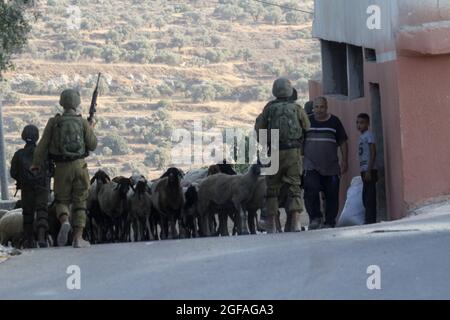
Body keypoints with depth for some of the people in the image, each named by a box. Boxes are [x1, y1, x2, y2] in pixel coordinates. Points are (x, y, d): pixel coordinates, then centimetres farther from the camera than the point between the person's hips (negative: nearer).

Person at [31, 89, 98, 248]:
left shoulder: (54, 122, -1)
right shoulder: (83, 123, -1)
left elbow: (43, 145, 1)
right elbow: (92, 145, 0)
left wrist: (36, 164, 16)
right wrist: (91, 130, 20)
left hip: (62, 168, 0)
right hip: (79, 165, 0)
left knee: (62, 201, 13)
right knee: (79, 203, 8)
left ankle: (64, 222, -19)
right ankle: (78, 238, 1)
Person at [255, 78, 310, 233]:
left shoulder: (269, 108, 2)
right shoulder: (297, 108, 3)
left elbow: (259, 127, 6)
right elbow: (307, 127, 5)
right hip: (294, 151, 0)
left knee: (272, 187, 11)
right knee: (294, 187, 2)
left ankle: (271, 222, 13)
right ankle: (295, 221, -10)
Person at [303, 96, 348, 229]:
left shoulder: (334, 121, 9)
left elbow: (343, 142, 10)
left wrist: (344, 161, 2)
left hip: (331, 167, 0)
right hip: (311, 166, 0)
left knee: (332, 195, -2)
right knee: (311, 191, -18)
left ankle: (329, 222, 5)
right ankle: (315, 218, -8)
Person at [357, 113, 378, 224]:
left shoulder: (369, 135, -7)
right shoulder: (362, 136, 18)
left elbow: (373, 153, -14)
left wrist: (369, 171, -20)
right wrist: (364, 171, 17)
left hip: (369, 170, -9)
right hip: (364, 170, 9)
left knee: (370, 196, -10)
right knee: (366, 197, 10)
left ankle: (371, 220, -12)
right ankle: (369, 220, 14)